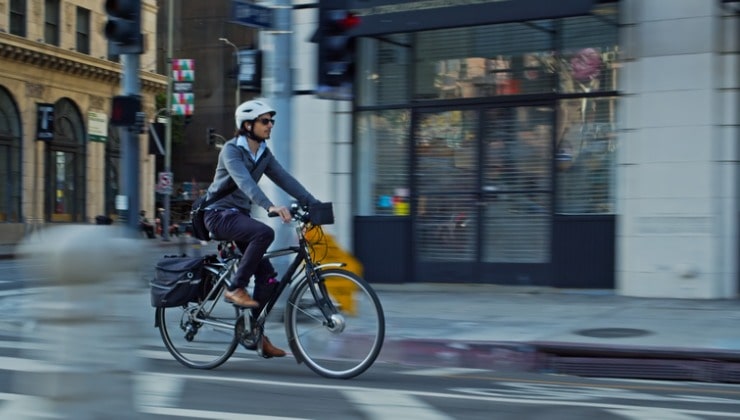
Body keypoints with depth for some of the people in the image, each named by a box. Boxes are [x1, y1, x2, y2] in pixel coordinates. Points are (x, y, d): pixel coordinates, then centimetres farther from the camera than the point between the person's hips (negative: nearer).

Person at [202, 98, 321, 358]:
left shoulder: (263, 154, 8)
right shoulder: (231, 150, -15)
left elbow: (286, 180, 0)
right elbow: (244, 182, -32)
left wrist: (314, 204, -12)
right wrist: (270, 206, -47)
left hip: (240, 215, 8)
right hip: (219, 214, -7)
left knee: (267, 275, -3)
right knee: (265, 232, -34)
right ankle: (235, 288, -21)